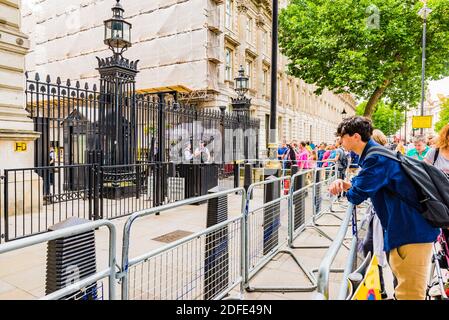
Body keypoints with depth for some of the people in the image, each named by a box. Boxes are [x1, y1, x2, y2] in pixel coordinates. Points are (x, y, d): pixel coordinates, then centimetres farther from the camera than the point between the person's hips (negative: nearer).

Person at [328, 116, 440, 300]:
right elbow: (365, 184, 17)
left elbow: (356, 196, -23)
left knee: (409, 293, -2)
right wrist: (345, 184, -4)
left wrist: (346, 188, 0)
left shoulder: (376, 158, -21)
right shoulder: (377, 153, 13)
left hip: (411, 232, -11)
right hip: (405, 229, 11)